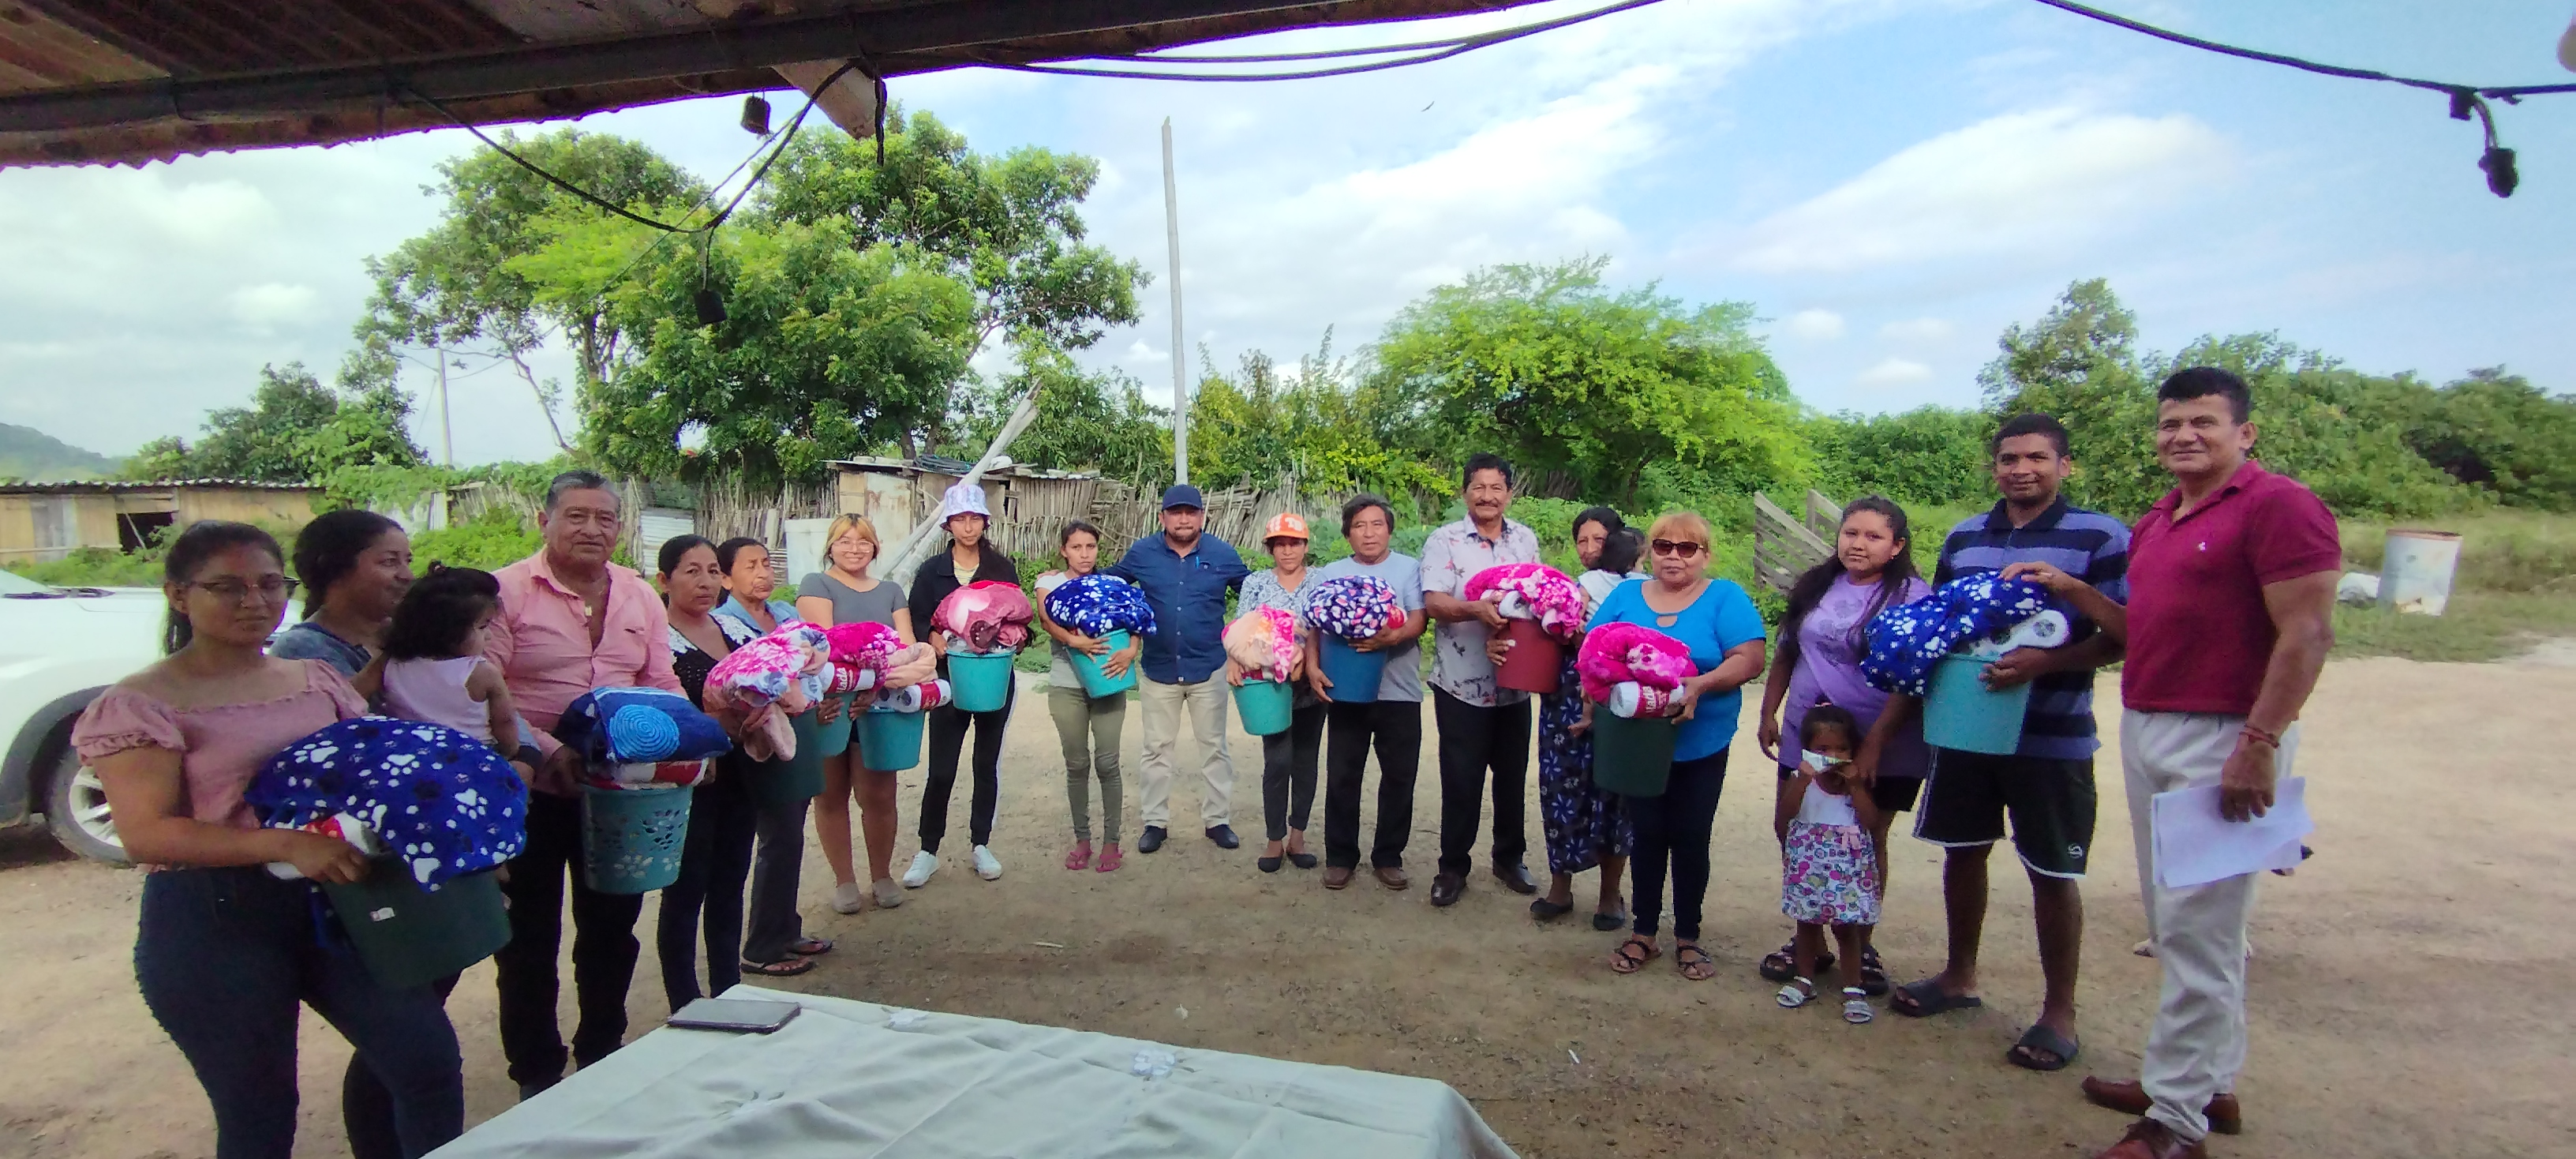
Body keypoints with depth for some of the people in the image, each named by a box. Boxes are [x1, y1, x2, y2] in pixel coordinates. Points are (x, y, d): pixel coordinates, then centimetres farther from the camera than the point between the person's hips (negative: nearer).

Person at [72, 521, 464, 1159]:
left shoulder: (319, 679, 10)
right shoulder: (141, 704, -6)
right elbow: (147, 835, -15)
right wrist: (286, 844, -28)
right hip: (214, 923, -4)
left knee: (430, 1060, 0)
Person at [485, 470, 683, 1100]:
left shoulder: (640, 596, 6)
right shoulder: (507, 591, -9)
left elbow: (663, 686, 9)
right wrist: (544, 750, -27)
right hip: (530, 789, -4)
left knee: (612, 929, 16)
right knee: (529, 936, 11)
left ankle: (602, 1059, 35)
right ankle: (536, 1076, 28)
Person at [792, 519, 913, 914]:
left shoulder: (891, 591, 14)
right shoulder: (816, 585, 1)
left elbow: (906, 645, 4)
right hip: (827, 707, -2)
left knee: (878, 795, 3)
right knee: (832, 795, 8)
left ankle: (882, 875, 21)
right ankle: (844, 879, 22)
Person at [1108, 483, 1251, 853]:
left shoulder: (1222, 554, -4)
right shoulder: (1143, 553, -3)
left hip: (1208, 669, 0)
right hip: (1160, 668, 1)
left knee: (1214, 747, 10)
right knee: (1157, 749, 10)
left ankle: (1218, 819, 22)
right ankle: (1154, 821, 22)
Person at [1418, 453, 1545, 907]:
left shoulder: (1526, 540, 10)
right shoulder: (1444, 540, -5)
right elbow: (1433, 602, -16)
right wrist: (1475, 609, -34)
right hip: (1461, 683, -4)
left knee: (1512, 775, 14)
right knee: (1461, 779, 3)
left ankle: (1510, 858, 31)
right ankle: (1453, 866, 18)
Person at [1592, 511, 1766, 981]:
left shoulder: (1725, 598, -3)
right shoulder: (1626, 595, 6)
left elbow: (1750, 659, -12)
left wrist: (1701, 685, -27)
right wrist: (1598, 700, -11)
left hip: (1701, 745, -2)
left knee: (1691, 839, 8)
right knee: (1647, 836, 9)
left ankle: (1687, 938, 24)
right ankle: (1643, 933, 23)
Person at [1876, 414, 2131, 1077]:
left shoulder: (2101, 538, -6)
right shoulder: (1963, 538, 9)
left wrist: (2044, 662, -27)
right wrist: (1884, 732, 9)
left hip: (2052, 740, -5)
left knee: (2053, 874, 5)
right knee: (1962, 852, 14)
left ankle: (2060, 1013, 21)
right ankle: (1959, 977, 33)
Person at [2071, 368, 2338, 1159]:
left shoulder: (2277, 505, -10)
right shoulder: (2156, 522, 17)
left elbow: (2308, 633, -16)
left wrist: (2259, 744, -20)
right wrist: (2074, 591, 8)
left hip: (2225, 738, -9)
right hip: (2145, 730, 9)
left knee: (2196, 927, -4)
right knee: (2176, 921, 15)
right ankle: (2206, 1081, 29)